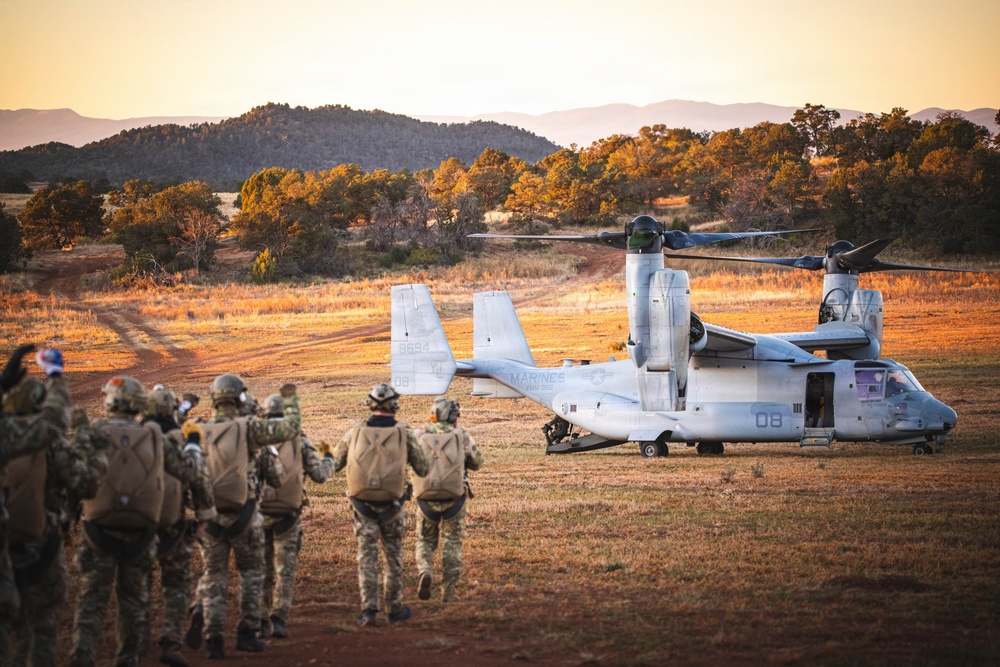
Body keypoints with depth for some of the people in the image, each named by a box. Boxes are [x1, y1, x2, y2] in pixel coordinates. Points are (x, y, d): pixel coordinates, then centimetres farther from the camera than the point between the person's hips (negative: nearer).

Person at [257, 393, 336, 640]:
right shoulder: (298, 440, -1)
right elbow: (320, 475, -1)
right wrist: (328, 457, 19)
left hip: (259, 511, 1)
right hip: (288, 513, -1)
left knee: (262, 568, 11)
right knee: (285, 568, 5)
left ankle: (262, 622, 10)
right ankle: (279, 619, -5)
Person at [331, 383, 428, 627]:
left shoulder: (355, 432, -1)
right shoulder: (405, 433, -3)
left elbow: (333, 465, 7)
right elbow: (422, 470, 3)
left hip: (362, 503, 0)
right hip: (392, 503, 0)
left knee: (366, 555, 5)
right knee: (394, 556, 14)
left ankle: (368, 608, -7)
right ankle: (395, 608, 22)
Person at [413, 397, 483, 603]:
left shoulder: (421, 437, 1)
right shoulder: (462, 436, -2)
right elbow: (477, 463, 11)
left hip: (426, 498, 1)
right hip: (453, 498, -1)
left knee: (425, 541, 17)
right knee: (452, 544, 11)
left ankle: (425, 572, -10)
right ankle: (448, 591, 8)